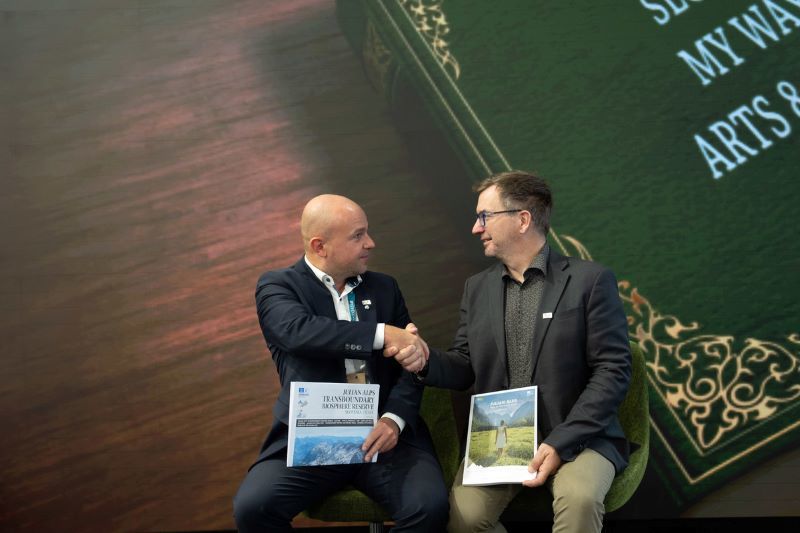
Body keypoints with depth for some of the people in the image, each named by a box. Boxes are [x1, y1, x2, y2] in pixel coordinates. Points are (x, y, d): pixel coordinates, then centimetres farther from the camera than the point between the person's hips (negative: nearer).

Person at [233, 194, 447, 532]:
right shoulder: (278, 286, 3)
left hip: (383, 431, 2)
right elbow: (298, 331, -20)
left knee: (430, 506, -24)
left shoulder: (384, 288, 15)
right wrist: (383, 334, -24)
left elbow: (410, 364, 8)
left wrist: (394, 419, -11)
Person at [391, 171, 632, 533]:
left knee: (579, 500, -34)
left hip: (575, 436, -3)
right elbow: (465, 368, 13)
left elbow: (613, 370, -8)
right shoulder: (477, 287, 12)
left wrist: (560, 442, -16)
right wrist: (425, 359, -11)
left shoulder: (590, 280, -4)